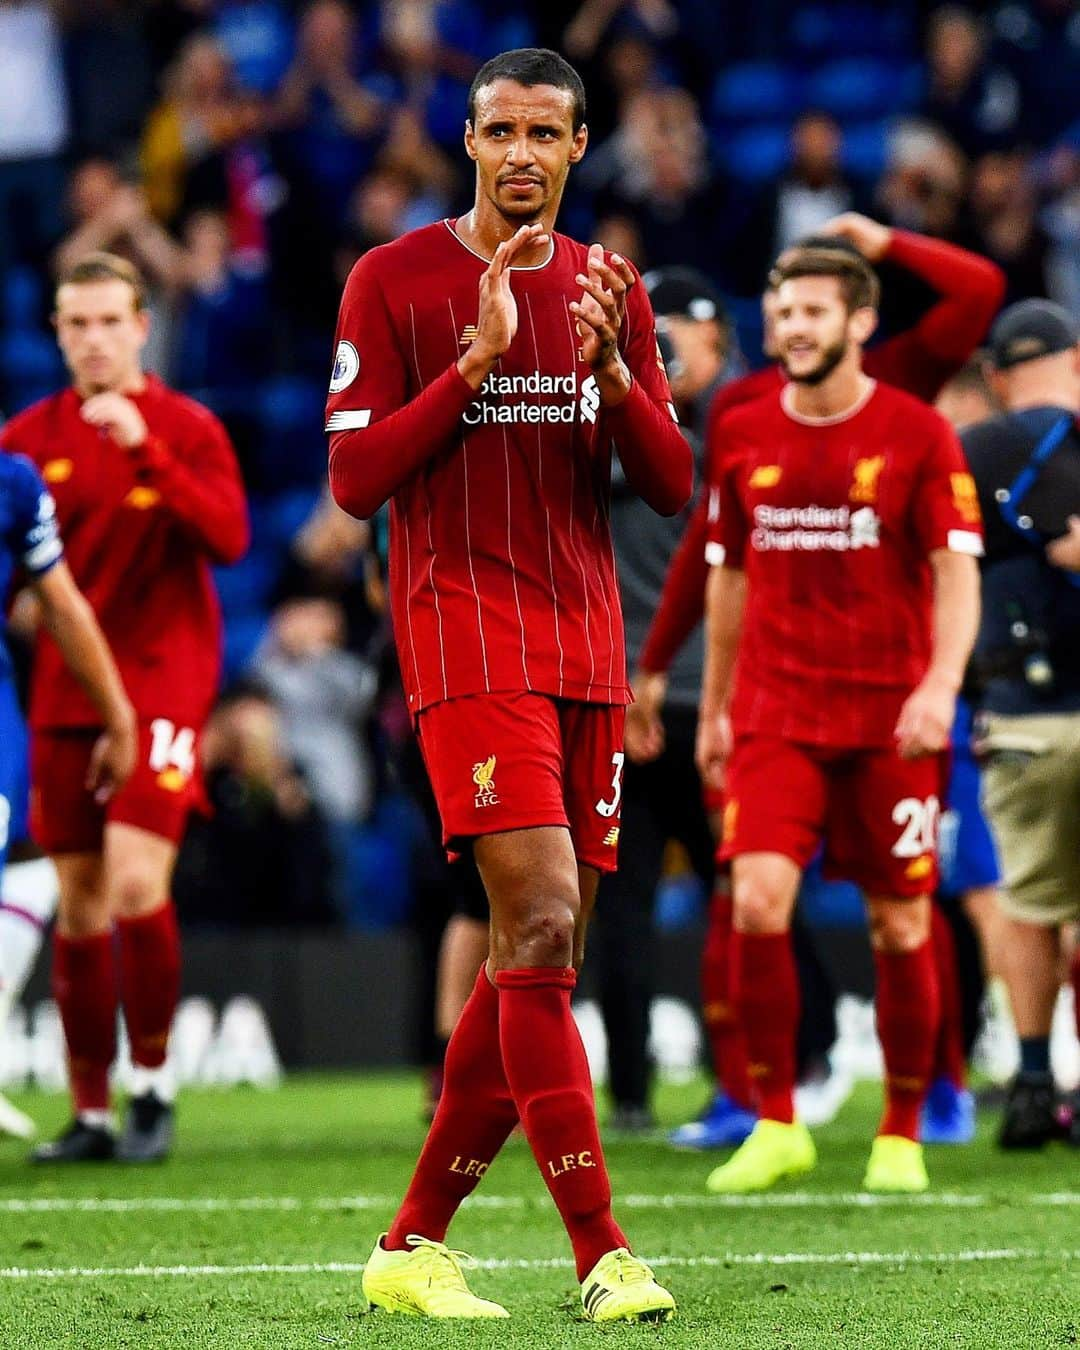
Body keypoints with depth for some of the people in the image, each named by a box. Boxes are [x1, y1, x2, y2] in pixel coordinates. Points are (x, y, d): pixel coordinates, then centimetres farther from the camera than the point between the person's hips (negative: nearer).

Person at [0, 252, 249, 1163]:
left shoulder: (187, 429, -1)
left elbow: (229, 539, -15)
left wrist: (145, 450, -23)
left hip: (161, 684, -4)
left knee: (135, 883, -16)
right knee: (79, 904, 4)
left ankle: (154, 1089, -1)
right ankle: (91, 1113, 11)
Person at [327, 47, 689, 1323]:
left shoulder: (610, 291, 14)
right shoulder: (394, 281, 0)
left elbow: (672, 487, 9)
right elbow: (354, 478, -5)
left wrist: (610, 368, -9)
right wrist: (479, 358, -14)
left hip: (586, 644, 6)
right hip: (466, 637, -6)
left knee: (536, 960, 4)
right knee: (541, 929, -17)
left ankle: (414, 1245, 14)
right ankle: (601, 1256, -19)